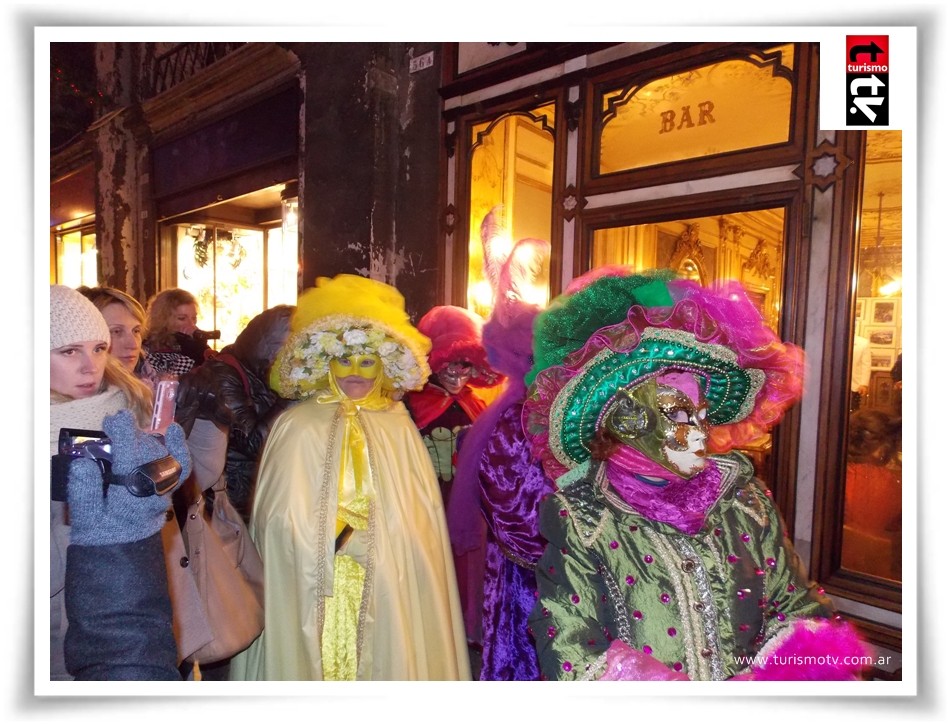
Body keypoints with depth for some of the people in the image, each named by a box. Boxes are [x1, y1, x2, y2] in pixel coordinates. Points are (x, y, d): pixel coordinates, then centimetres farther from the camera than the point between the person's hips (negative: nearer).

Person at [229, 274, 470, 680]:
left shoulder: (398, 428, 3)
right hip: (311, 592, -1)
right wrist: (343, 539, -6)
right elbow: (283, 518, -7)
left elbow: (419, 518, 4)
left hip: (383, 593, 2)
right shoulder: (297, 427, -3)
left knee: (381, 663, 6)